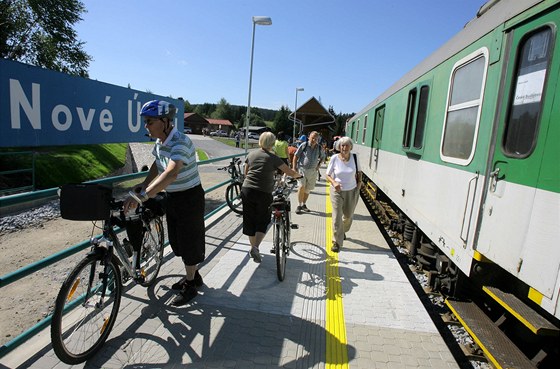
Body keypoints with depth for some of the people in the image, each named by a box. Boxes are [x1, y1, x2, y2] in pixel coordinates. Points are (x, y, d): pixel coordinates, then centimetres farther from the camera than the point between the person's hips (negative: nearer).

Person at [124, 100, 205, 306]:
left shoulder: (180, 142, -28)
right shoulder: (160, 141, -1)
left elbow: (170, 174, -42)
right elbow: (157, 165, 17)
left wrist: (142, 196, -49)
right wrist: (144, 184, 3)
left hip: (189, 197, -8)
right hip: (172, 197, 9)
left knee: (189, 241, 5)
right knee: (177, 241, 18)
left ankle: (190, 286, 23)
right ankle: (193, 275, 38)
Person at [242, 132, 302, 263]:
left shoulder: (251, 154, 8)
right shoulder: (273, 158, -4)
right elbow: (291, 173, -2)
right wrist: (298, 175, 19)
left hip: (247, 190, 4)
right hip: (264, 193, -4)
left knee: (249, 221, 16)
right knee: (262, 222, 11)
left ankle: (253, 247, 28)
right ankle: (255, 247, -6)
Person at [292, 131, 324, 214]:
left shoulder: (319, 148, 3)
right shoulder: (304, 145, -8)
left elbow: (321, 157, 21)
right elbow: (296, 156, -3)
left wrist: (318, 165, 8)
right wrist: (294, 167, -7)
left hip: (313, 171, 4)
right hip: (302, 169, -4)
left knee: (308, 189, 11)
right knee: (302, 187, -17)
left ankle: (303, 205, 27)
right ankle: (299, 205, -3)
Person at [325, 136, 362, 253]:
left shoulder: (354, 157, -6)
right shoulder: (334, 158, -12)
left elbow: (359, 172, 12)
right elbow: (328, 175, -5)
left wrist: (359, 182, -2)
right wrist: (334, 182, -23)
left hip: (352, 191, 3)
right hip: (337, 191, -2)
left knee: (348, 215, 17)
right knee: (337, 217, -5)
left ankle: (343, 231, 48)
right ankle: (337, 242, 8)